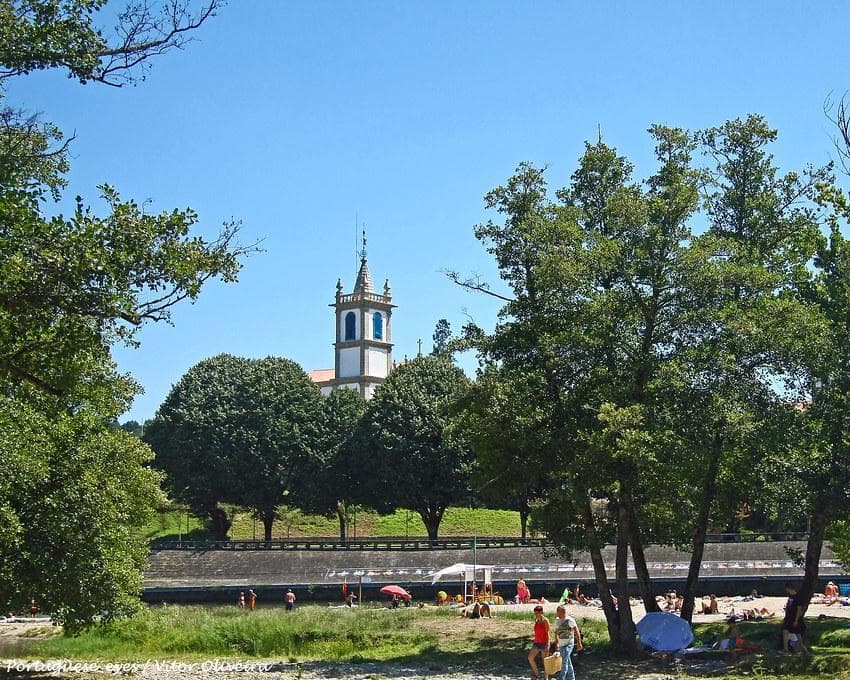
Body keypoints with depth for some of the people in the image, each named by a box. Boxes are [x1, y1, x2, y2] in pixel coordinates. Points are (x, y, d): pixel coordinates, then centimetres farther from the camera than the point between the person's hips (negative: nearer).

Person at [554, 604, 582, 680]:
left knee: (564, 662, -14)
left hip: (568, 644, -7)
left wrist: (579, 643, -8)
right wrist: (557, 643, 19)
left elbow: (577, 631, -7)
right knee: (568, 662, 15)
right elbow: (556, 632, 19)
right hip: (561, 644, 7)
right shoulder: (557, 620, 8)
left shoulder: (569, 620, -11)